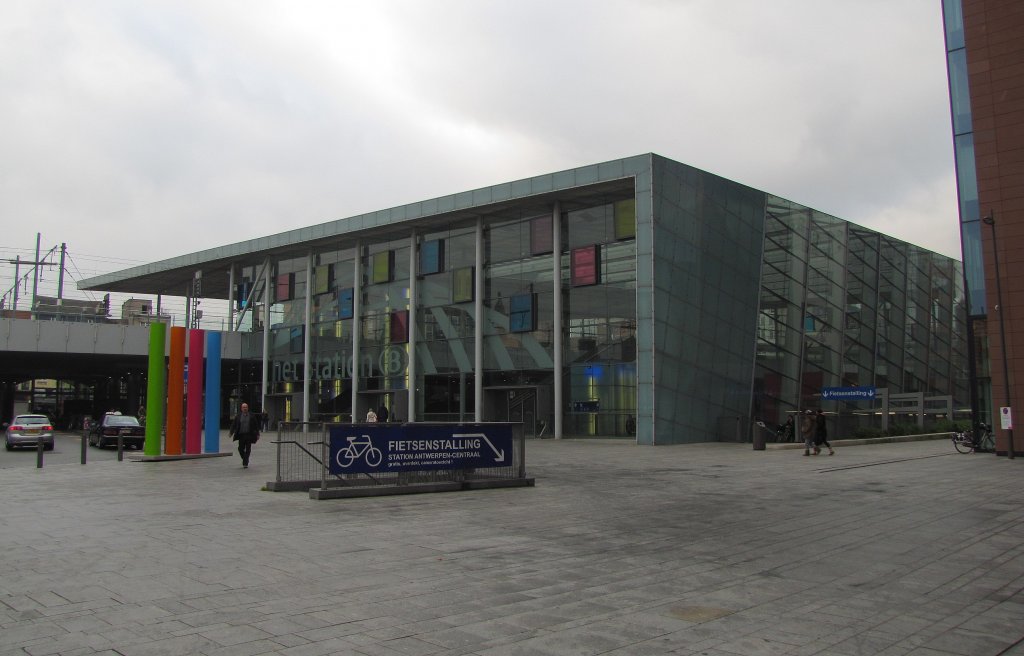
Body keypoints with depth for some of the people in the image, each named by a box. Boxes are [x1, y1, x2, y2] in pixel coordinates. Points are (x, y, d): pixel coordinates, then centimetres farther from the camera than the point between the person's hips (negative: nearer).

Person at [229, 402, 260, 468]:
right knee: (240, 449, 1)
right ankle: (245, 460, 27)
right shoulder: (238, 416, 6)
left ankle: (245, 463, 3)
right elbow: (233, 425, 6)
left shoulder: (252, 416, 4)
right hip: (241, 435, 1)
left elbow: (256, 426, 6)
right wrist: (232, 432, -5)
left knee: (248, 450, -2)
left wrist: (257, 434, 3)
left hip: (249, 435, -1)